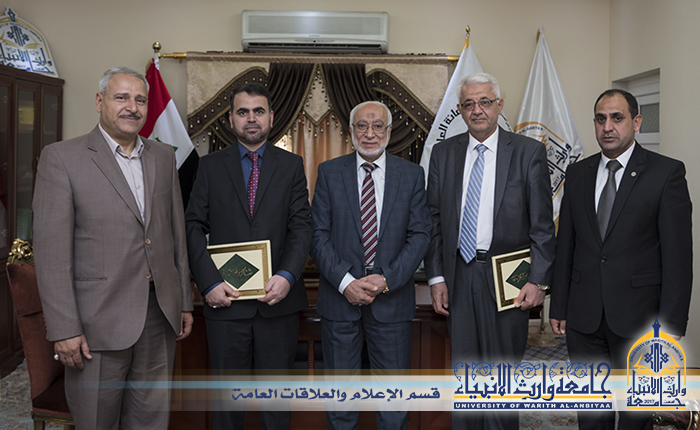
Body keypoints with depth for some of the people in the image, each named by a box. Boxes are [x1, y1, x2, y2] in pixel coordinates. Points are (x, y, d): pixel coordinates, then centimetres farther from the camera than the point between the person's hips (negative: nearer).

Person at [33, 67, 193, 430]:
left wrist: (184, 301, 12)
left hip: (160, 313, 5)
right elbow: (51, 251, -10)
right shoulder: (61, 158, -6)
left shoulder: (163, 157, 10)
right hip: (100, 320, -4)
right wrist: (63, 329, -13)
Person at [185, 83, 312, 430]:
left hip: (278, 300, 0)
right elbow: (194, 227, 1)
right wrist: (209, 283, -11)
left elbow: (301, 226, -1)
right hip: (225, 299, 0)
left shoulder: (291, 165, 7)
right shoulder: (210, 166, 7)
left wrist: (287, 276, -16)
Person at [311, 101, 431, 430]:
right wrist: (345, 282, -14)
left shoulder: (411, 174, 3)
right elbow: (318, 234, -3)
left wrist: (387, 279, -13)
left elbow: (419, 234, -1)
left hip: (392, 297, 0)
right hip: (339, 294, 0)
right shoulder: (329, 172, 2)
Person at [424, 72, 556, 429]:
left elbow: (542, 224, -2)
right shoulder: (444, 153, 7)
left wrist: (538, 280, -8)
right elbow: (433, 219, 6)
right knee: (464, 366, 11)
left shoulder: (529, 152, 0)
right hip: (459, 276, 2)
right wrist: (436, 277, 0)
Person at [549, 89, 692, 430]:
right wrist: (558, 306, 7)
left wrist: (670, 325, -11)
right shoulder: (577, 173, 7)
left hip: (638, 318, -3)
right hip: (583, 317, 3)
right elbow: (565, 245, 9)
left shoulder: (667, 172, -5)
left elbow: (678, 255, -8)